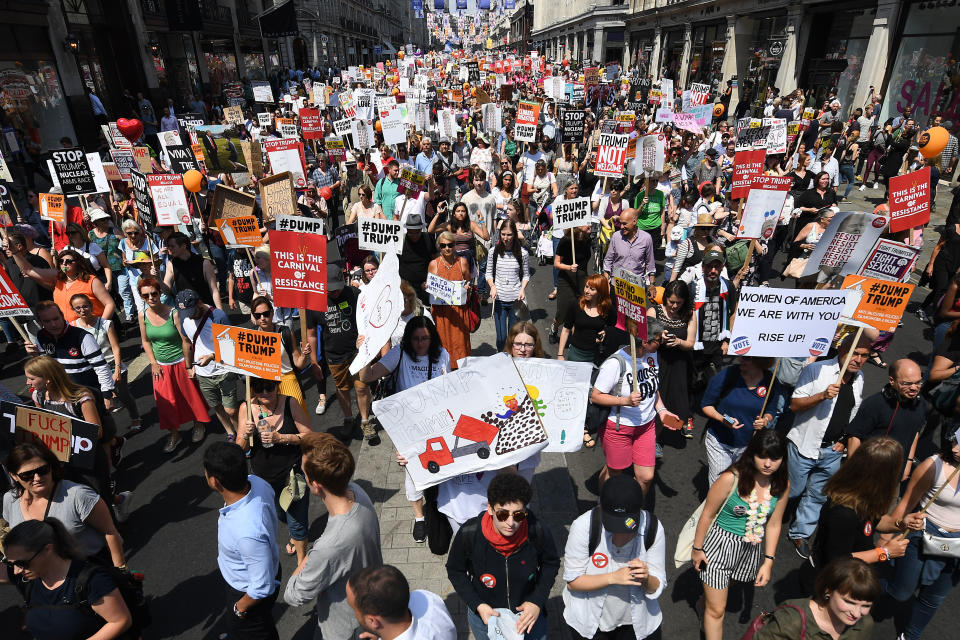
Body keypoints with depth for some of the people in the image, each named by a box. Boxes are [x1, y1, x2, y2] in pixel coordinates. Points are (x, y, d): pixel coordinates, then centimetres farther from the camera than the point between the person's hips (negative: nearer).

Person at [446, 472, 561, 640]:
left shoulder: (539, 532, -27)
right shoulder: (469, 534, -29)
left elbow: (551, 564, -5)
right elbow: (455, 571, -10)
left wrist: (537, 601, -15)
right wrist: (477, 605, -20)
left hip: (529, 613, 1)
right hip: (485, 614, 0)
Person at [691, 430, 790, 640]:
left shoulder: (782, 485, -10)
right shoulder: (731, 478, -25)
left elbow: (773, 525, 0)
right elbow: (708, 514, -14)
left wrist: (768, 561, 0)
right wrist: (697, 549, -6)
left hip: (751, 549, 5)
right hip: (720, 543, -5)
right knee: (716, 611, 3)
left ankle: (705, 600, 61)